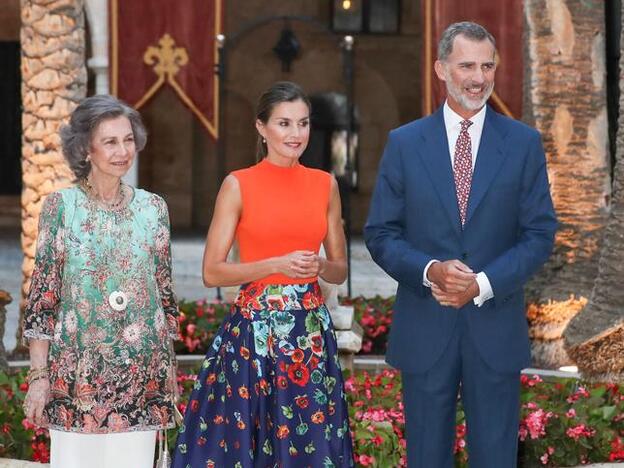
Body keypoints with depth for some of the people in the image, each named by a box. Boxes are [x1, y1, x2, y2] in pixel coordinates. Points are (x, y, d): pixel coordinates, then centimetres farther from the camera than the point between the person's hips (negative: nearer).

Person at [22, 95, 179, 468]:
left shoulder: (154, 208, 7)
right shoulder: (61, 206, -1)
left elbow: (165, 293, 13)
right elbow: (42, 297, -1)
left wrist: (169, 374, 10)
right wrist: (39, 376, -7)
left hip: (141, 375, 2)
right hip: (77, 370, -2)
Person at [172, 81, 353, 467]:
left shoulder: (325, 184, 8)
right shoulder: (238, 185, -3)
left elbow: (340, 269, 14)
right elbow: (212, 272, -5)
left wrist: (320, 266, -8)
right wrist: (277, 265, -16)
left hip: (311, 330, 3)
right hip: (255, 329, -3)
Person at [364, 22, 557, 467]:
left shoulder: (524, 142, 3)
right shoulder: (404, 143, 3)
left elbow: (541, 233, 0)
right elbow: (380, 233, 2)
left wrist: (484, 284, -14)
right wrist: (429, 270, -17)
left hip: (496, 327, 0)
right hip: (425, 328, 0)